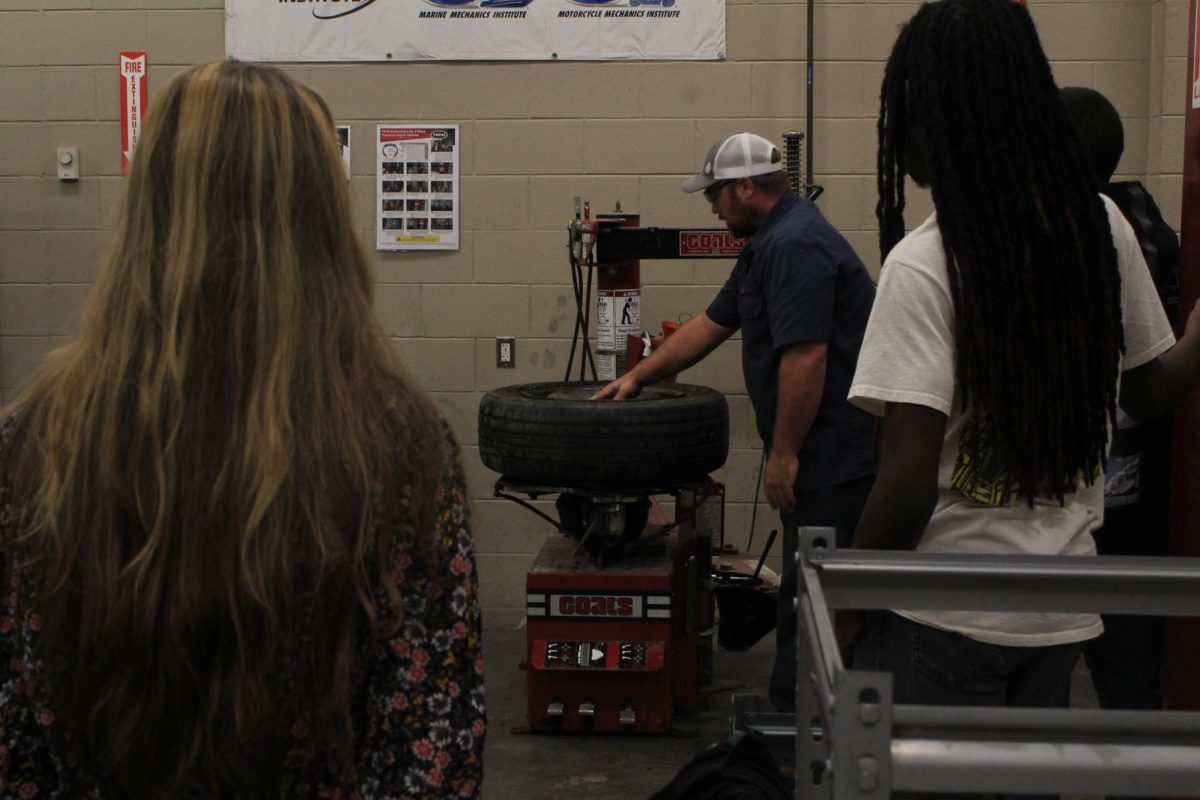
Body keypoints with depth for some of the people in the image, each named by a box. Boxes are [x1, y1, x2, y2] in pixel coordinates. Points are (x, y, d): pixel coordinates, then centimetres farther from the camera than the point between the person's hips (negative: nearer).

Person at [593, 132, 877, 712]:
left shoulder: (793, 246, -17)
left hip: (833, 457, -11)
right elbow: (712, 324, 27)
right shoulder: (768, 245, 18)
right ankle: (791, 713, 22)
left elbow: (805, 356, -24)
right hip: (821, 456, 11)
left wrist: (784, 454, -19)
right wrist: (637, 376, 29)